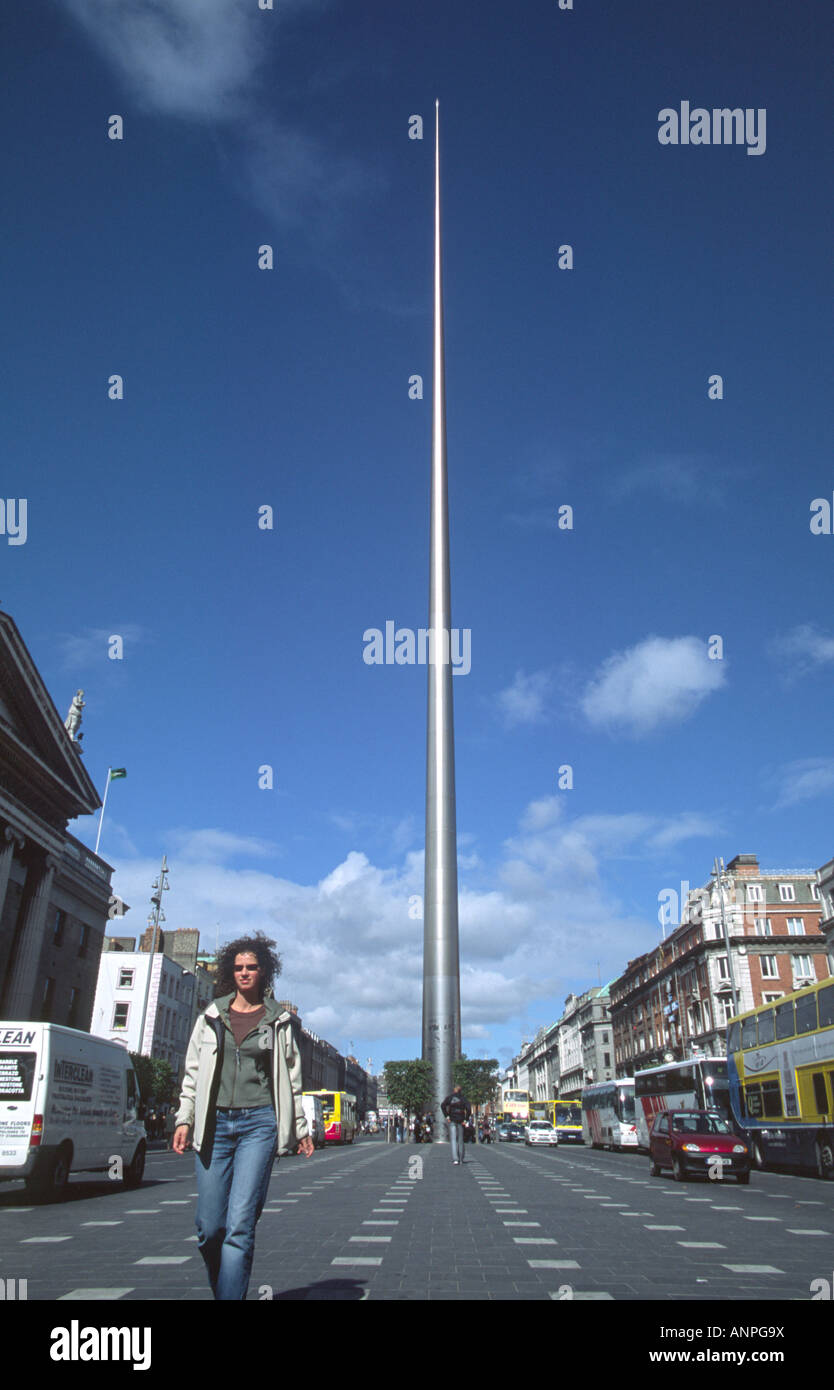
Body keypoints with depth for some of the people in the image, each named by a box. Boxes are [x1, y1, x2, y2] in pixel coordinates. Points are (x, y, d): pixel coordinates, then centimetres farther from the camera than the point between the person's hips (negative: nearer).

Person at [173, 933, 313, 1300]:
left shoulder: (278, 1021, 8)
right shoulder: (211, 1017, 11)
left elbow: (291, 1077, 12)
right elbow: (193, 1072, 12)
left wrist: (300, 1127, 12)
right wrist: (184, 1119, 3)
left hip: (259, 1122, -2)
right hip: (214, 1123, 2)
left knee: (240, 1225, -11)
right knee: (209, 1228, 3)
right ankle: (222, 1288, 28)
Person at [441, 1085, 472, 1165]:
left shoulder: (449, 1097, 6)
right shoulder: (463, 1098, 5)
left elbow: (443, 1105, -9)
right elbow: (469, 1108, -8)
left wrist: (447, 1116, -6)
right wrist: (466, 1119, -4)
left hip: (452, 1120, -1)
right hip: (460, 1121, 1)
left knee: (453, 1140, -3)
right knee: (460, 1139, 13)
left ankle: (455, 1159, -17)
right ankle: (461, 1159, 18)